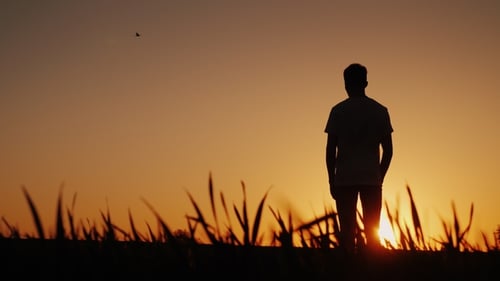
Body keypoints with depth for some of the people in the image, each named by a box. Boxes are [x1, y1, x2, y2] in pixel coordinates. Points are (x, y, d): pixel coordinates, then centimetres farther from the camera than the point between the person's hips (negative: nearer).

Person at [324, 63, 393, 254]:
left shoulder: (338, 111, 0)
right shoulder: (380, 111, 5)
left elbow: (330, 149, -3)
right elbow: (388, 150, 5)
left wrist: (331, 180, 5)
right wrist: (379, 177, 14)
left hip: (344, 179, -1)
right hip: (372, 179, 1)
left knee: (347, 232, 2)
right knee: (372, 232, 6)